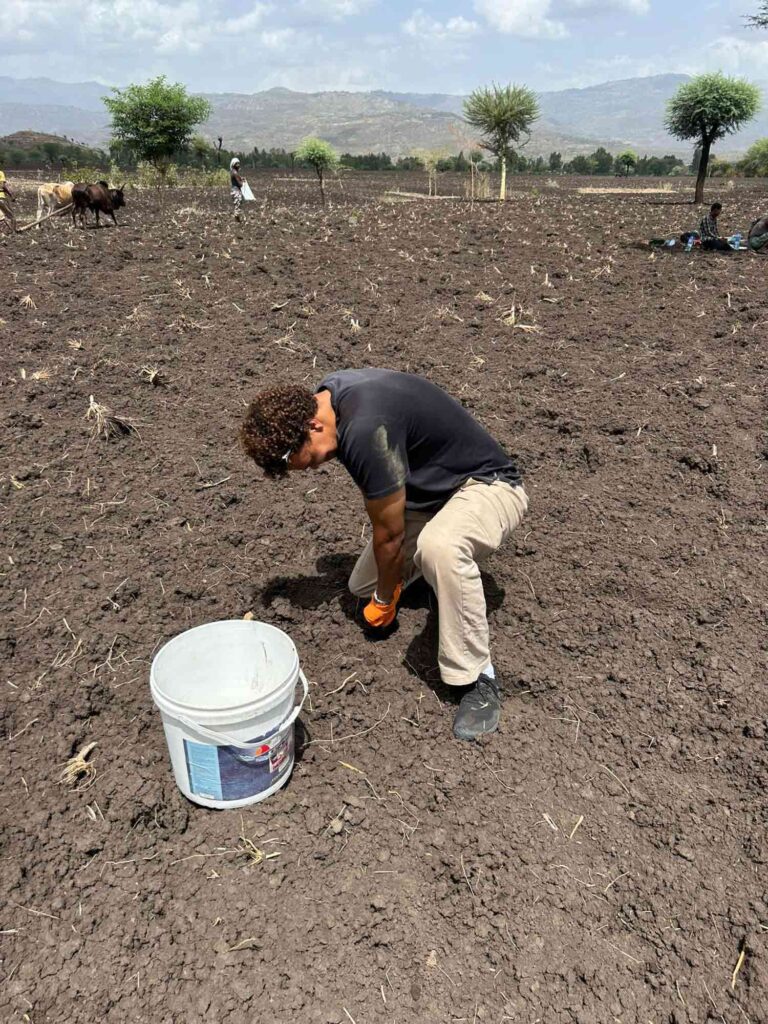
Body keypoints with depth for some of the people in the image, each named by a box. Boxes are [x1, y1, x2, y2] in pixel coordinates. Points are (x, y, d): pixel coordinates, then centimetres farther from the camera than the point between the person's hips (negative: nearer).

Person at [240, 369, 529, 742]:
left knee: (438, 546, -41)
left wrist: (385, 600, -4)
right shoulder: (327, 393, -6)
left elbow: (389, 533, -21)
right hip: (430, 490, 9)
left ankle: (479, 678, -24)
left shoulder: (366, 430, -34)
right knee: (362, 586, 9)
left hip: (486, 485, -9)